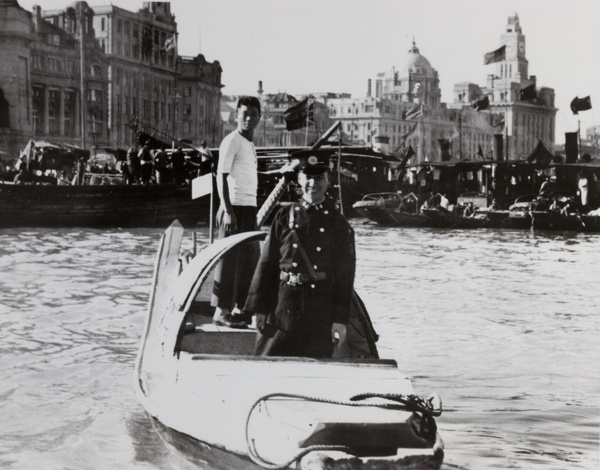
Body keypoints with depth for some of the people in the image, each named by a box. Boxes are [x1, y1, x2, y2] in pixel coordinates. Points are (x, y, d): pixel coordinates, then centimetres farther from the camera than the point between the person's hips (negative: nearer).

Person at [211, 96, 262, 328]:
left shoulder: (249, 144, 18)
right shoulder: (232, 141, -9)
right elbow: (221, 176, -15)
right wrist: (227, 210, -21)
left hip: (249, 207, 9)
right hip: (236, 207, -9)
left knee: (250, 260, 12)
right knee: (230, 260, -6)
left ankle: (243, 309, 20)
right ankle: (222, 311, -2)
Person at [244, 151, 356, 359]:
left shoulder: (338, 224, 4)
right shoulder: (285, 216, 7)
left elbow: (345, 277, 2)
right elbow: (266, 265, 6)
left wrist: (340, 320, -3)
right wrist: (260, 309, 1)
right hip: (282, 308, 1)